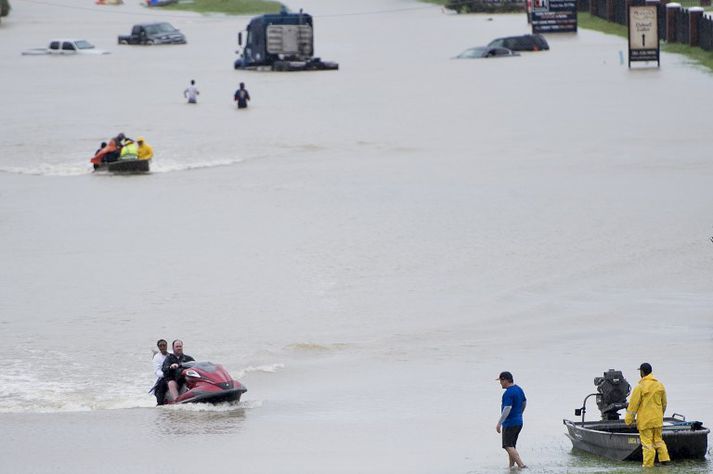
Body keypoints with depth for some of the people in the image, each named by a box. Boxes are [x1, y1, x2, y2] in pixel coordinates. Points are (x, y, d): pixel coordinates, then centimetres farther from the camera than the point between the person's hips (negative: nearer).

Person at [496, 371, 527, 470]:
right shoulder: (519, 389, 10)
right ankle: (511, 466, 15)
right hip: (518, 422, 10)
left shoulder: (508, 393, -20)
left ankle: (521, 465, -18)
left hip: (509, 423, -10)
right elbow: (524, 402, 23)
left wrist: (499, 423, -26)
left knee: (508, 446, -9)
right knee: (511, 446, 15)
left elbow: (507, 408, -27)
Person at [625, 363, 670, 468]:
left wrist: (628, 420, -3)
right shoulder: (660, 385, 5)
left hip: (645, 420, -5)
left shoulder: (640, 387, -14)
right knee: (658, 440, 18)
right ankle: (664, 458, 13)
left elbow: (633, 405, -11)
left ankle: (648, 463, 1)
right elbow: (664, 404, 15)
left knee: (647, 442, -1)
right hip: (657, 419, 5)